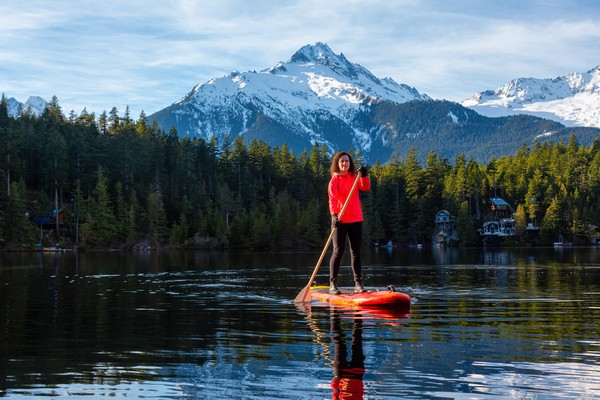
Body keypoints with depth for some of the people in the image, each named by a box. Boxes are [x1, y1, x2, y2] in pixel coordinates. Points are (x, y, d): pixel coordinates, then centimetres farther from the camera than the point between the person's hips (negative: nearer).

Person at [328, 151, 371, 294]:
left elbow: (366, 187, -3)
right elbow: (332, 199, -14)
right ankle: (333, 284, -4)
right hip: (340, 220, -5)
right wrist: (334, 214, -30)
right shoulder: (335, 180, -2)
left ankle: (358, 284, 12)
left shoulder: (354, 178, 13)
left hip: (356, 219, 5)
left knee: (356, 251, 7)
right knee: (338, 251, -7)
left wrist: (363, 176, -21)